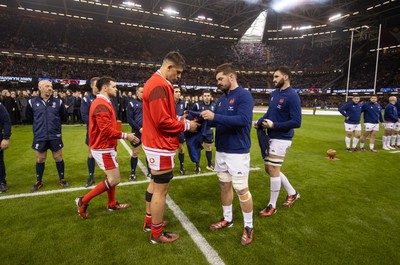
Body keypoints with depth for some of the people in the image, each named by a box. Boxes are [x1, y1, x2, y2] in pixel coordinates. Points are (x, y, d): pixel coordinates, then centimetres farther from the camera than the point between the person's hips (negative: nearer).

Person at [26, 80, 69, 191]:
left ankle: (61, 179, 25)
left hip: (55, 136, 0)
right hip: (39, 137, 0)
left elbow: (64, 118, 6)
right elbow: (28, 117, 10)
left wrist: (55, 121, 3)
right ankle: (39, 181, 29)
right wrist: (39, 123, 6)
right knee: (40, 159, 12)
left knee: (58, 158, 9)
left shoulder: (58, 102, -3)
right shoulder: (32, 102, -3)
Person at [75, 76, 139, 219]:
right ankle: (83, 201, 5)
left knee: (112, 177, 18)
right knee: (115, 180, -6)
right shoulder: (101, 105, -21)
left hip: (106, 146, 11)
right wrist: (125, 135, -19)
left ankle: (112, 204, 32)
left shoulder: (104, 103, 13)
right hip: (103, 148, -11)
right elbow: (106, 130, -26)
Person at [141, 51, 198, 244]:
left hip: (155, 144, 11)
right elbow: (163, 121, -24)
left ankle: (149, 222, 37)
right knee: (161, 190, 1)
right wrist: (185, 125, -11)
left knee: (155, 184, 21)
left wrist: (179, 120, 7)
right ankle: (157, 234, 17)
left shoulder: (156, 83, 14)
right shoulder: (160, 86, -19)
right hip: (161, 147, -11)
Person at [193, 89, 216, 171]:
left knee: (209, 147, 12)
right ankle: (197, 166, 17)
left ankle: (209, 165, 27)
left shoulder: (214, 105, 0)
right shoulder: (197, 105, -12)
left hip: (209, 130, 3)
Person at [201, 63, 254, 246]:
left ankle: (248, 227, 19)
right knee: (224, 185, 16)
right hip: (221, 150, 8)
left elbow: (243, 120, -25)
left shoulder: (244, 95, -12)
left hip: (238, 152, -8)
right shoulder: (222, 98, 12)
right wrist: (202, 118, -5)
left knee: (242, 190, 1)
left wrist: (215, 117, -26)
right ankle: (227, 219, 33)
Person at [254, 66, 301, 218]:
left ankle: (272, 206, 17)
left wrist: (273, 125, -22)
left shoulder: (292, 96, -15)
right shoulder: (274, 94, 9)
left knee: (273, 170, -1)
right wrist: (259, 123, -1)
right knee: (270, 169, 16)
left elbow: (296, 122, -19)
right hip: (271, 137, 9)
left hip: (281, 139, -9)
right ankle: (292, 193, 35)